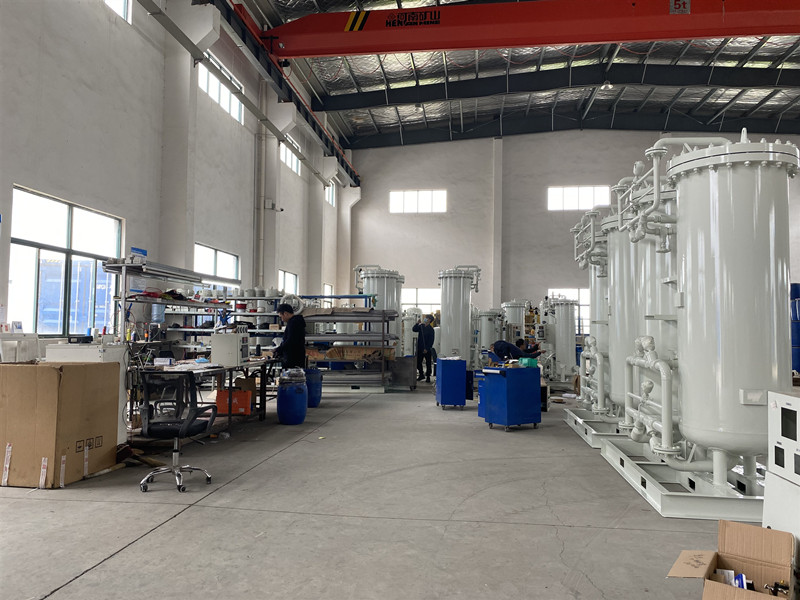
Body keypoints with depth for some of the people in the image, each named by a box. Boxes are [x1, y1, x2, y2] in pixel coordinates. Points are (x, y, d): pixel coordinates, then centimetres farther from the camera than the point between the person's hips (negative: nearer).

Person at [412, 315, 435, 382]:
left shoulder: (431, 329, -8)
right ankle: (421, 375, 23)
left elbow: (431, 340, -11)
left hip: (427, 349, -5)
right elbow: (414, 329, 5)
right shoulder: (421, 326, 9)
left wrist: (427, 349, -17)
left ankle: (428, 377, 11)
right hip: (420, 348, 5)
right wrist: (417, 323, -9)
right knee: (418, 362, 8)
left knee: (428, 363, 2)